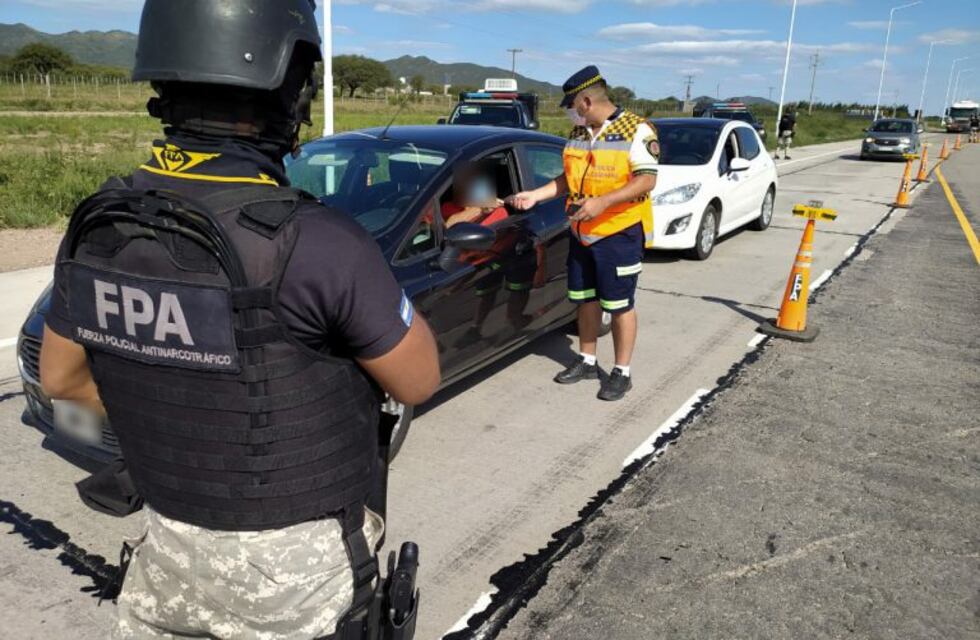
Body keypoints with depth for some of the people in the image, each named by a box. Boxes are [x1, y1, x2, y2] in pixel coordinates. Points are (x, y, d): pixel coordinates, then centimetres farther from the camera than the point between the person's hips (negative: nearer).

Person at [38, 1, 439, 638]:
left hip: (170, 538, 5)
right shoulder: (318, 244, -29)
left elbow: (62, 378, 7)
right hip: (293, 559, -4)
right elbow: (420, 382, -14)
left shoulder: (96, 225, -8)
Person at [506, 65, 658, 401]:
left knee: (619, 304, 1)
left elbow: (647, 180, -17)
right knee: (586, 299, 15)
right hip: (581, 232, 7)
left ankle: (622, 372, 14)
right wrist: (535, 195, 6)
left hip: (620, 233, -7)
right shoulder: (578, 132, 10)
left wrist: (602, 202, -27)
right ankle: (587, 361, 30)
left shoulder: (636, 130, -11)